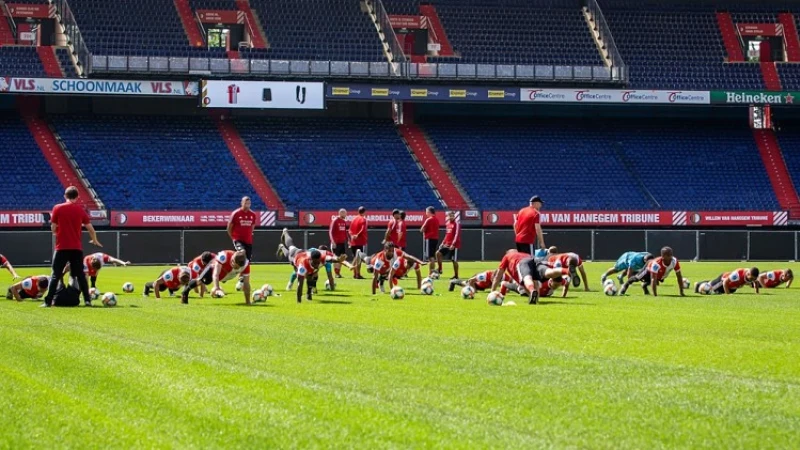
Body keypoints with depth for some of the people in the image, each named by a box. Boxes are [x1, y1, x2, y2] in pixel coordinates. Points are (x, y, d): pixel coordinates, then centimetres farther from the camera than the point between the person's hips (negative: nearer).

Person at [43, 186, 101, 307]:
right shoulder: (80, 210, 3)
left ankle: (48, 301, -6)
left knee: (55, 275, 1)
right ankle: (87, 300, 5)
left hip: (62, 247, -2)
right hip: (77, 248, 2)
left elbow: (53, 229, 0)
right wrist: (95, 240, 23)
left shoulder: (57, 208, -2)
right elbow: (90, 228, 5)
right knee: (80, 275, 11)